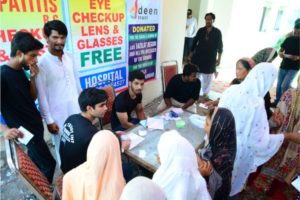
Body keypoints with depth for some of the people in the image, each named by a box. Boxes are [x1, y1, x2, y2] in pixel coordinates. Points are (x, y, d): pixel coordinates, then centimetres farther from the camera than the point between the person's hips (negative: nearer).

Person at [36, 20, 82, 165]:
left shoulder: (69, 57, 2)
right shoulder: (42, 63, -14)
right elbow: (41, 95, -11)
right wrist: (49, 120, -10)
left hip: (76, 110, 5)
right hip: (59, 115, -5)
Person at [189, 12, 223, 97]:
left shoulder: (217, 32, -1)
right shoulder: (201, 30, 3)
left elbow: (220, 46, 1)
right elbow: (194, 42, 7)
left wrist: (219, 58, 0)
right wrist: (191, 53, 4)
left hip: (210, 58, -1)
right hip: (198, 56, 1)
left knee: (207, 77, 8)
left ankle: (205, 93, 23)